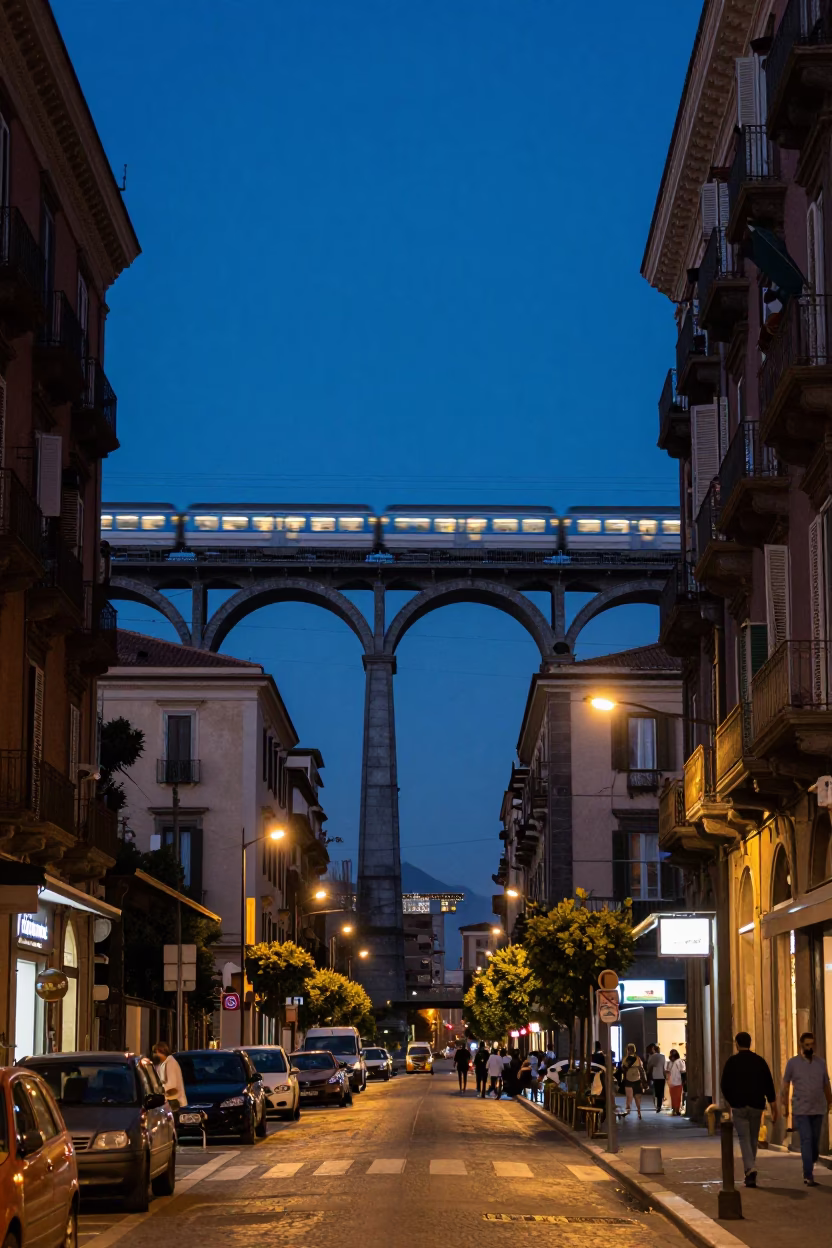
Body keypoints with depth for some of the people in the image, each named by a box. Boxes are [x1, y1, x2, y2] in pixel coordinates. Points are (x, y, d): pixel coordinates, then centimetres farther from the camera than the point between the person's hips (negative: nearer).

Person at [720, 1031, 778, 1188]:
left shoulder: (732, 1061, -4)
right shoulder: (760, 1061, 4)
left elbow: (724, 1084, -2)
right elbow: (769, 1085, 1)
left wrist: (731, 1100, 15)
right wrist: (773, 1106, 3)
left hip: (739, 1106, -3)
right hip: (757, 1105, 3)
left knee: (744, 1139, -2)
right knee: (753, 1139, 14)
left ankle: (750, 1169, -22)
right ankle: (750, 1173, 20)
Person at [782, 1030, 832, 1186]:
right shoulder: (793, 1063, 1)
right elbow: (785, 1086, 4)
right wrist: (785, 1107, 1)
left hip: (818, 1110, 3)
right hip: (800, 1110, -3)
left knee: (815, 1143, 6)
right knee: (806, 1140, -12)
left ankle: (807, 1173, 23)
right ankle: (809, 1177, -14)